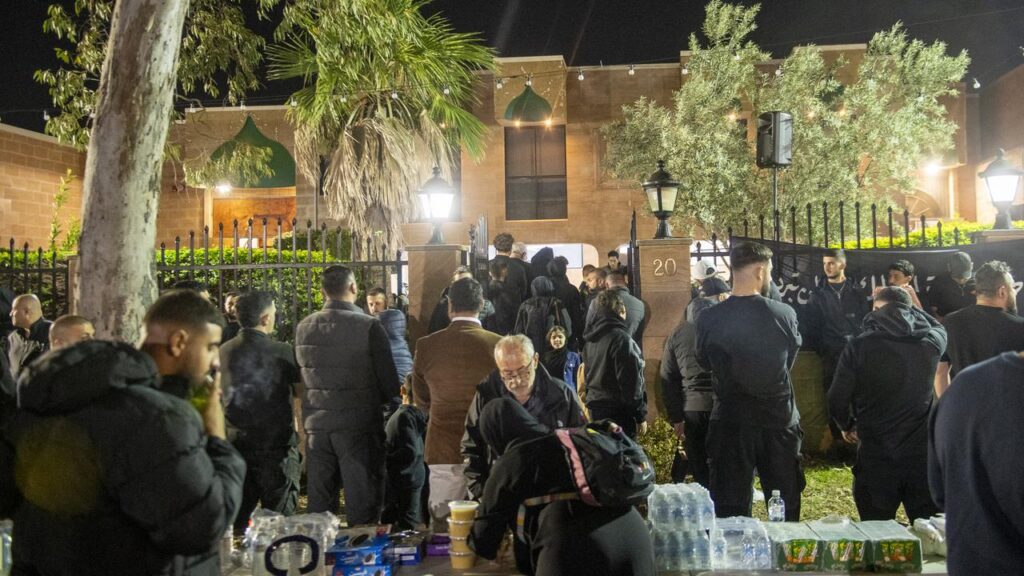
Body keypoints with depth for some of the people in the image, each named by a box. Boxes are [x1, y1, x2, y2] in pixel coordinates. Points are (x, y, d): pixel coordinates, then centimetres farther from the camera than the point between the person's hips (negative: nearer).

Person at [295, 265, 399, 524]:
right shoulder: (369, 326, -13)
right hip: (360, 425, -4)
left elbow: (301, 376, 10)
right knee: (362, 503, 4)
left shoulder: (303, 327, 1)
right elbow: (390, 385, -10)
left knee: (319, 503, 13)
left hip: (317, 426, 5)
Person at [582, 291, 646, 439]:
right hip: (618, 410, -9)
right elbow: (631, 381, -17)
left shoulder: (591, 339, 10)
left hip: (595, 409, 9)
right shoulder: (620, 338, -16)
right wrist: (641, 415, -10)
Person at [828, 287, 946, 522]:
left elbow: (837, 401, -9)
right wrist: (908, 303, 28)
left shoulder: (859, 346, -11)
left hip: (875, 455, -2)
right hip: (923, 454, 2)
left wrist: (848, 426, 11)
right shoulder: (931, 342, -3)